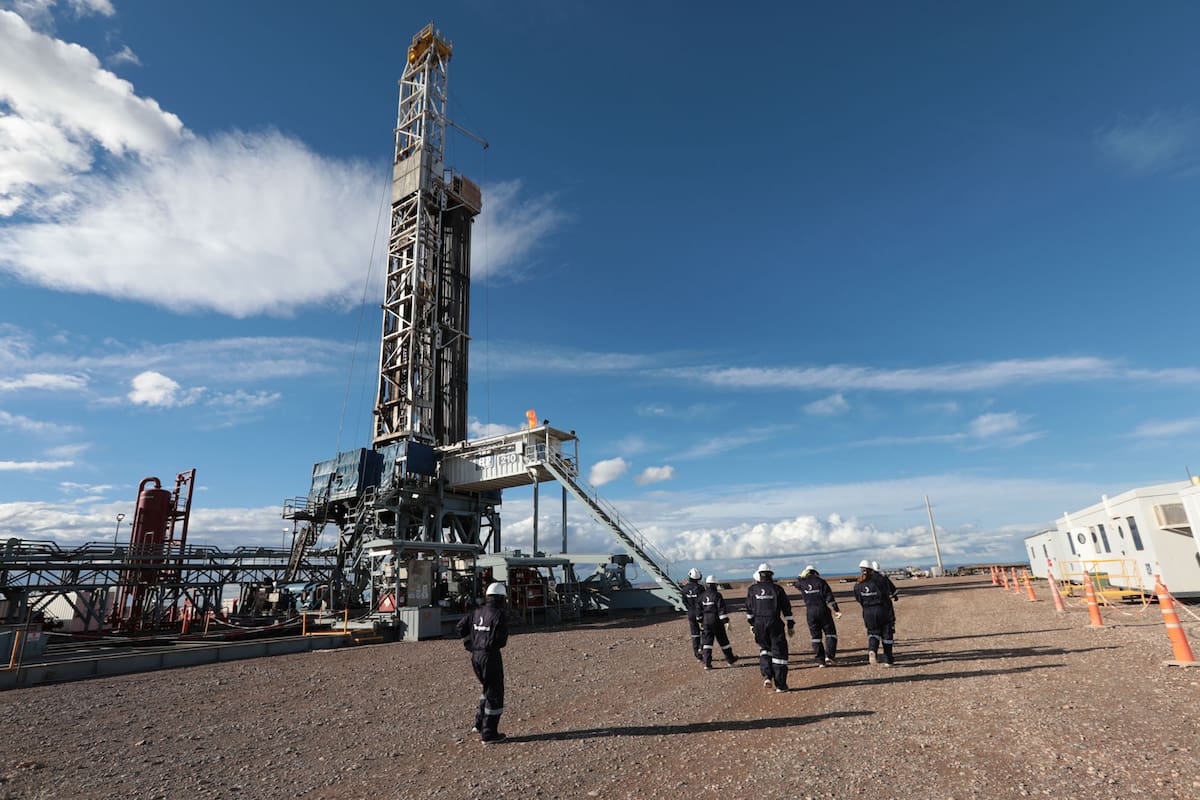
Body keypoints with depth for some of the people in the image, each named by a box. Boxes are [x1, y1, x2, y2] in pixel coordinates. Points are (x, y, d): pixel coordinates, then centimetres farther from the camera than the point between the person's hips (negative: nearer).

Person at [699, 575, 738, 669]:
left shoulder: (702, 596, 4)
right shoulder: (717, 595, -13)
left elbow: (699, 609, 10)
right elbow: (722, 609, -17)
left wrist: (701, 621, 21)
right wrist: (726, 621, -14)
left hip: (706, 621, 4)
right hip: (716, 621, -4)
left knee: (707, 641, 5)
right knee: (723, 640, 11)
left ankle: (707, 663, -1)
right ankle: (730, 658, 27)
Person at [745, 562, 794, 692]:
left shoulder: (752, 589, 4)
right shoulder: (777, 589, 0)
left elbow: (749, 609, 7)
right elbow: (786, 608, 2)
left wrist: (752, 624, 18)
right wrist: (790, 625, 9)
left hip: (759, 623, 2)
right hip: (775, 623, -2)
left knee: (764, 648, 21)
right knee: (779, 651, 7)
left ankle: (767, 675, 3)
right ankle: (780, 685, 9)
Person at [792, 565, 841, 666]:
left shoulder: (801, 583, 5)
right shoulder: (820, 581, -2)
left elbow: (796, 583, 30)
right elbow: (829, 597, -8)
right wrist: (836, 610, -9)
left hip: (810, 612, 2)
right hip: (823, 610, -2)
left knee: (816, 636, 9)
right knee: (830, 633, 9)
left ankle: (820, 660, 7)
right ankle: (829, 656, -6)